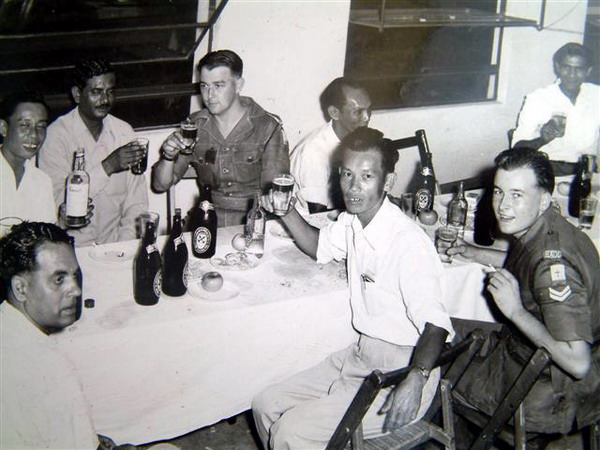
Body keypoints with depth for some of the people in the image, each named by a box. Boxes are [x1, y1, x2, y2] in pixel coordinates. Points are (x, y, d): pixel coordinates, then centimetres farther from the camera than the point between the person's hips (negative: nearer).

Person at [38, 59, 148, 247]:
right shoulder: (57, 135, -7)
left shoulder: (124, 132, 9)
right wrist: (108, 166, -21)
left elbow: (136, 200, 7)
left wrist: (125, 246, -7)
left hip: (115, 243, 4)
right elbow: (57, 200, -17)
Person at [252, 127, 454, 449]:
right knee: (266, 406, 6)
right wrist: (287, 212, 7)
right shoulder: (351, 221, 3)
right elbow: (319, 247, 24)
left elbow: (435, 324, -28)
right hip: (361, 355, 8)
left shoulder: (409, 243, -24)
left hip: (401, 370, -8)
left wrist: (415, 379, -45)